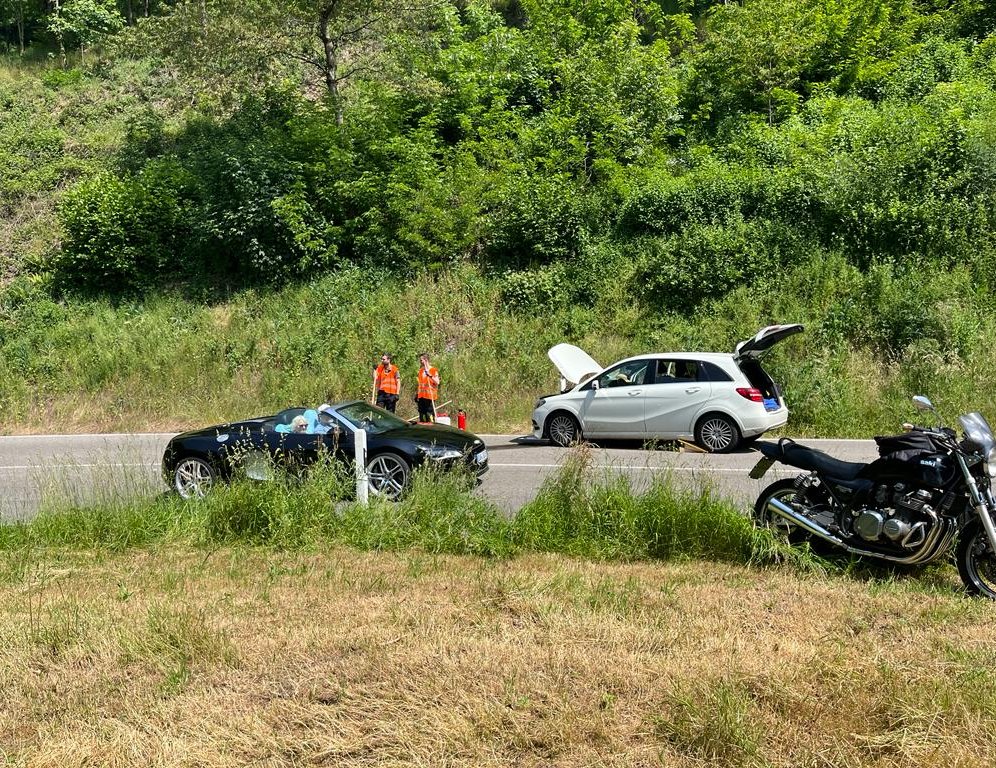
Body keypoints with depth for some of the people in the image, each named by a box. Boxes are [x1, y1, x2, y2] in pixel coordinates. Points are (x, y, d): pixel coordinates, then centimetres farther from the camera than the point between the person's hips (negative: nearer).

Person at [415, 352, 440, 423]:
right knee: (421, 416, 9)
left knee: (430, 415, -12)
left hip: (430, 396, -7)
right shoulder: (420, 370, 15)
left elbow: (437, 382, -16)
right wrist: (417, 394, 18)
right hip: (421, 396, 7)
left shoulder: (433, 370, -5)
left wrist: (429, 375, -28)